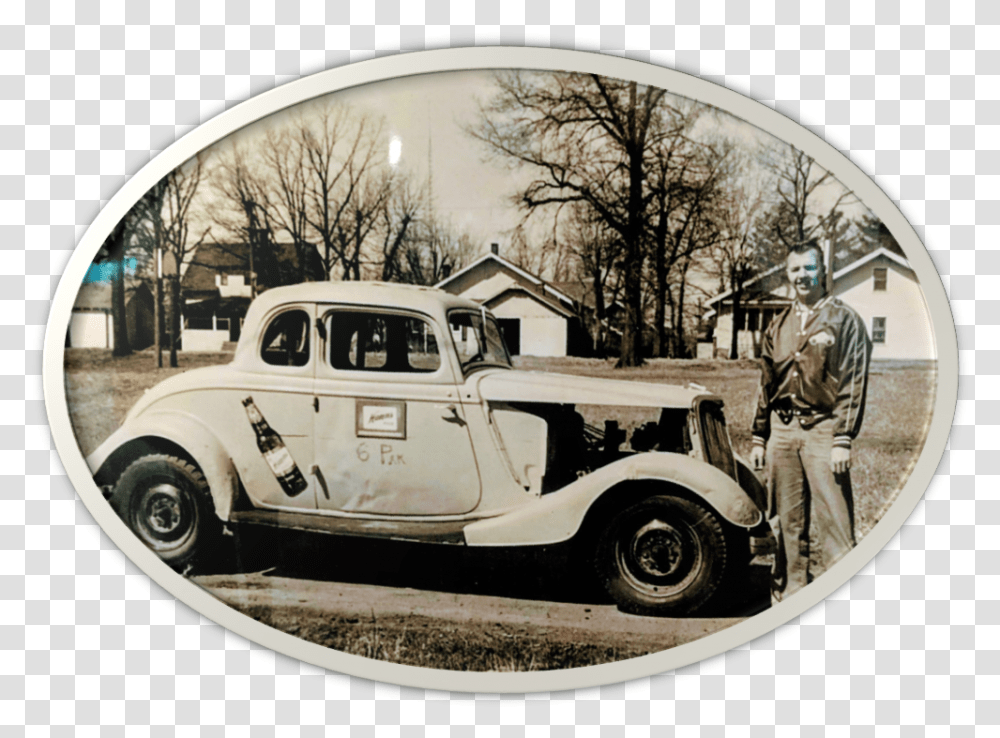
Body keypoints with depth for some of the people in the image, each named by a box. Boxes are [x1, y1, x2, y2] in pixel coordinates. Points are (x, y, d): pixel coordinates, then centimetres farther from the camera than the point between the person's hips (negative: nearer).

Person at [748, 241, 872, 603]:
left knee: (833, 521, -8)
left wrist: (843, 440, -13)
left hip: (822, 429, -5)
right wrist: (759, 437, 15)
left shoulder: (844, 320, 0)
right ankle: (789, 595, 19)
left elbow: (853, 383, -6)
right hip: (782, 429, 5)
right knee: (788, 521, 10)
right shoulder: (778, 326, 16)